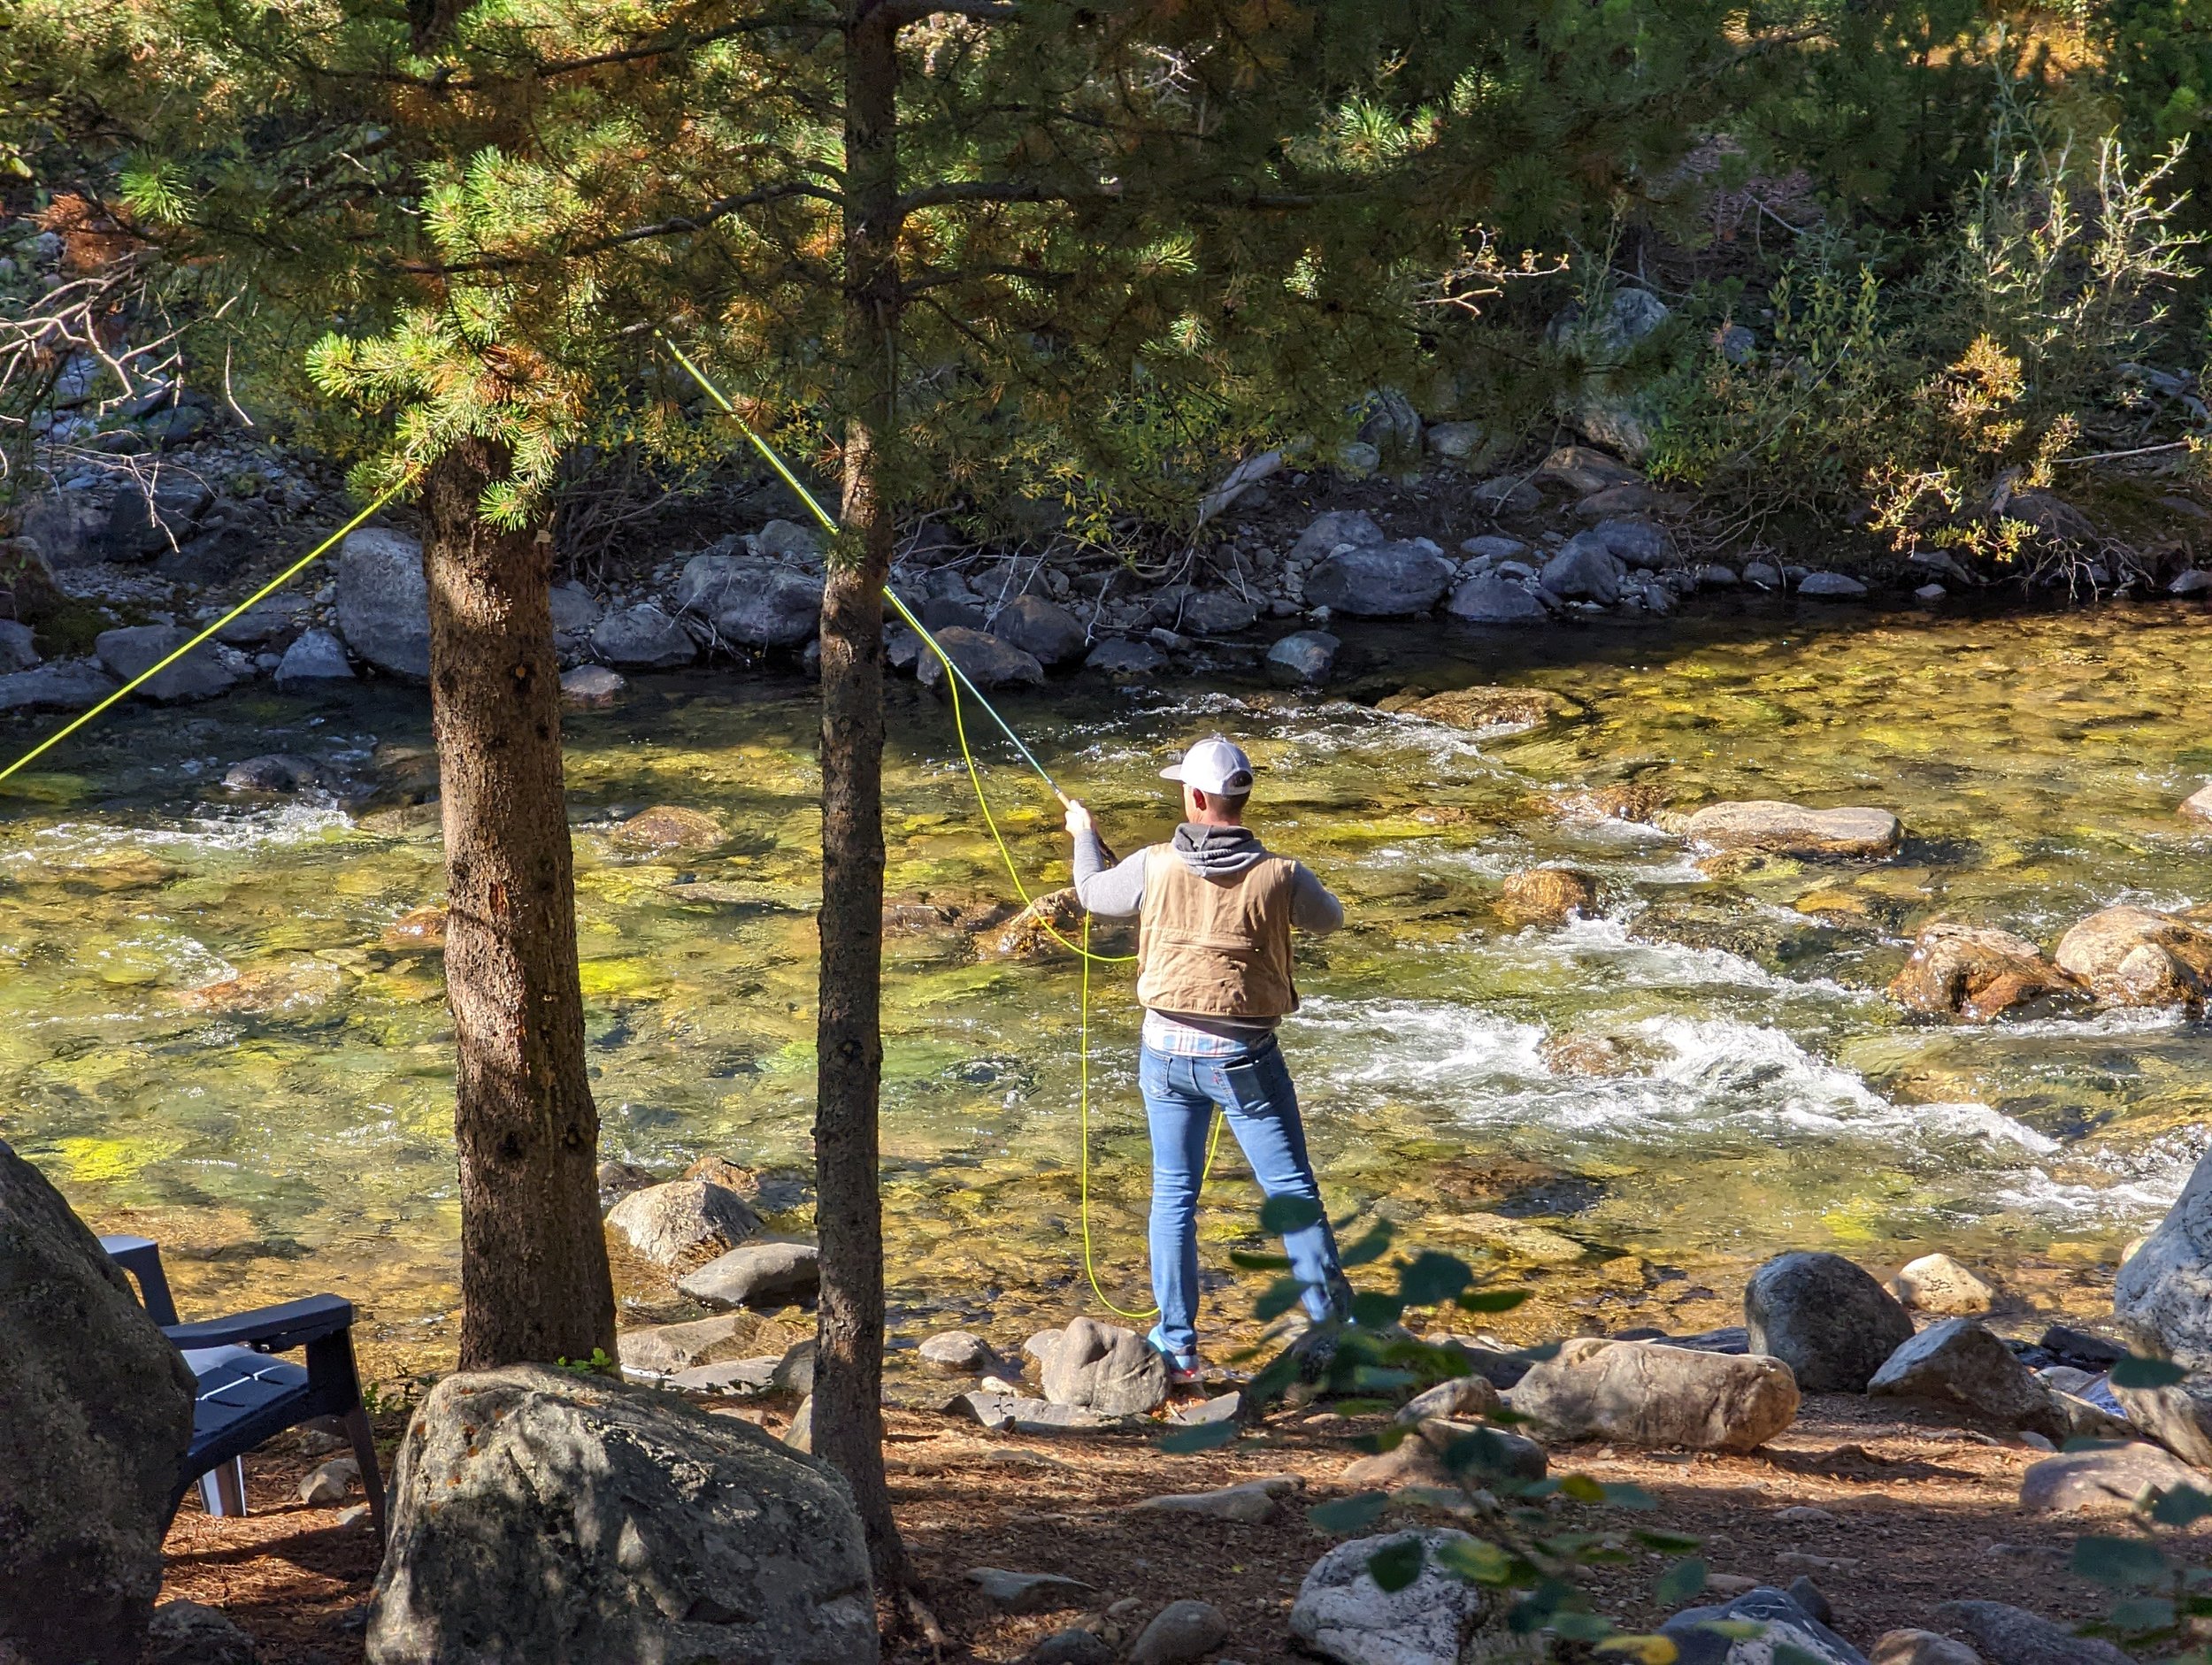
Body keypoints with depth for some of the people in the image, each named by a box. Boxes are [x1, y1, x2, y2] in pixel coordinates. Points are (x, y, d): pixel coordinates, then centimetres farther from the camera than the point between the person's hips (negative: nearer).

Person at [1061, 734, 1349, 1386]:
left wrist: (1084, 835, 32)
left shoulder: (1154, 867, -9)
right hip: (1246, 1058, -2)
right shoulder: (1279, 876, -13)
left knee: (1174, 1195, 12)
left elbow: (1093, 893, 12)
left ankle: (1177, 1347, 14)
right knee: (1293, 1193, 5)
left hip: (1169, 1050, 2)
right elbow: (1329, 919, 8)